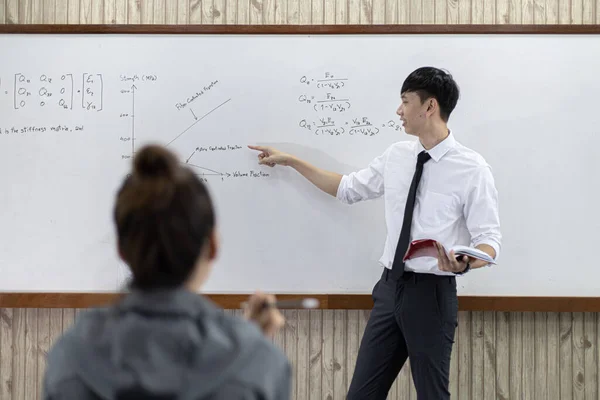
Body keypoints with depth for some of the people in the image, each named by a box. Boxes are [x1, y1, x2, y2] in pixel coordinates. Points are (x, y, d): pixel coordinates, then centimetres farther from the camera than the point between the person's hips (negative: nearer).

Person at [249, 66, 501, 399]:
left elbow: (489, 240, -9)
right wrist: (291, 161, 21)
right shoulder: (396, 156, 7)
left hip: (432, 293, -6)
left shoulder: (472, 169, -11)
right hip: (390, 286, 6)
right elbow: (347, 189, 21)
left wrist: (464, 262, -31)